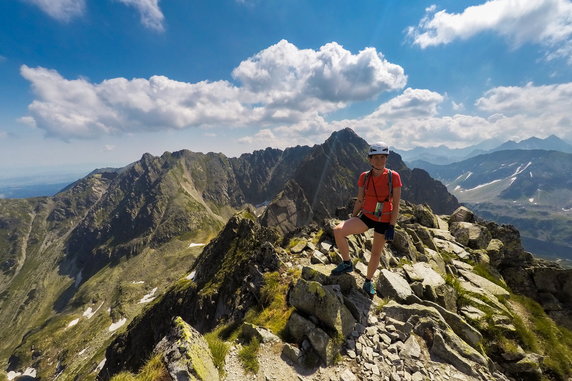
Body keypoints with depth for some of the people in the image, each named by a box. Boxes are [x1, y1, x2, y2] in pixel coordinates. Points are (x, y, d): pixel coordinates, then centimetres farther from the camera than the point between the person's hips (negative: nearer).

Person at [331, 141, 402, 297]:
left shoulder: (393, 177, -11)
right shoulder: (364, 177, -3)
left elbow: (396, 205, -8)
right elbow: (359, 201, 5)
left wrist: (391, 227, -11)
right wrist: (352, 219, 6)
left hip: (384, 221, -1)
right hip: (366, 216, 2)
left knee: (376, 252, 11)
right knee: (338, 230, -21)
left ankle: (368, 282, 38)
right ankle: (347, 264, 2)